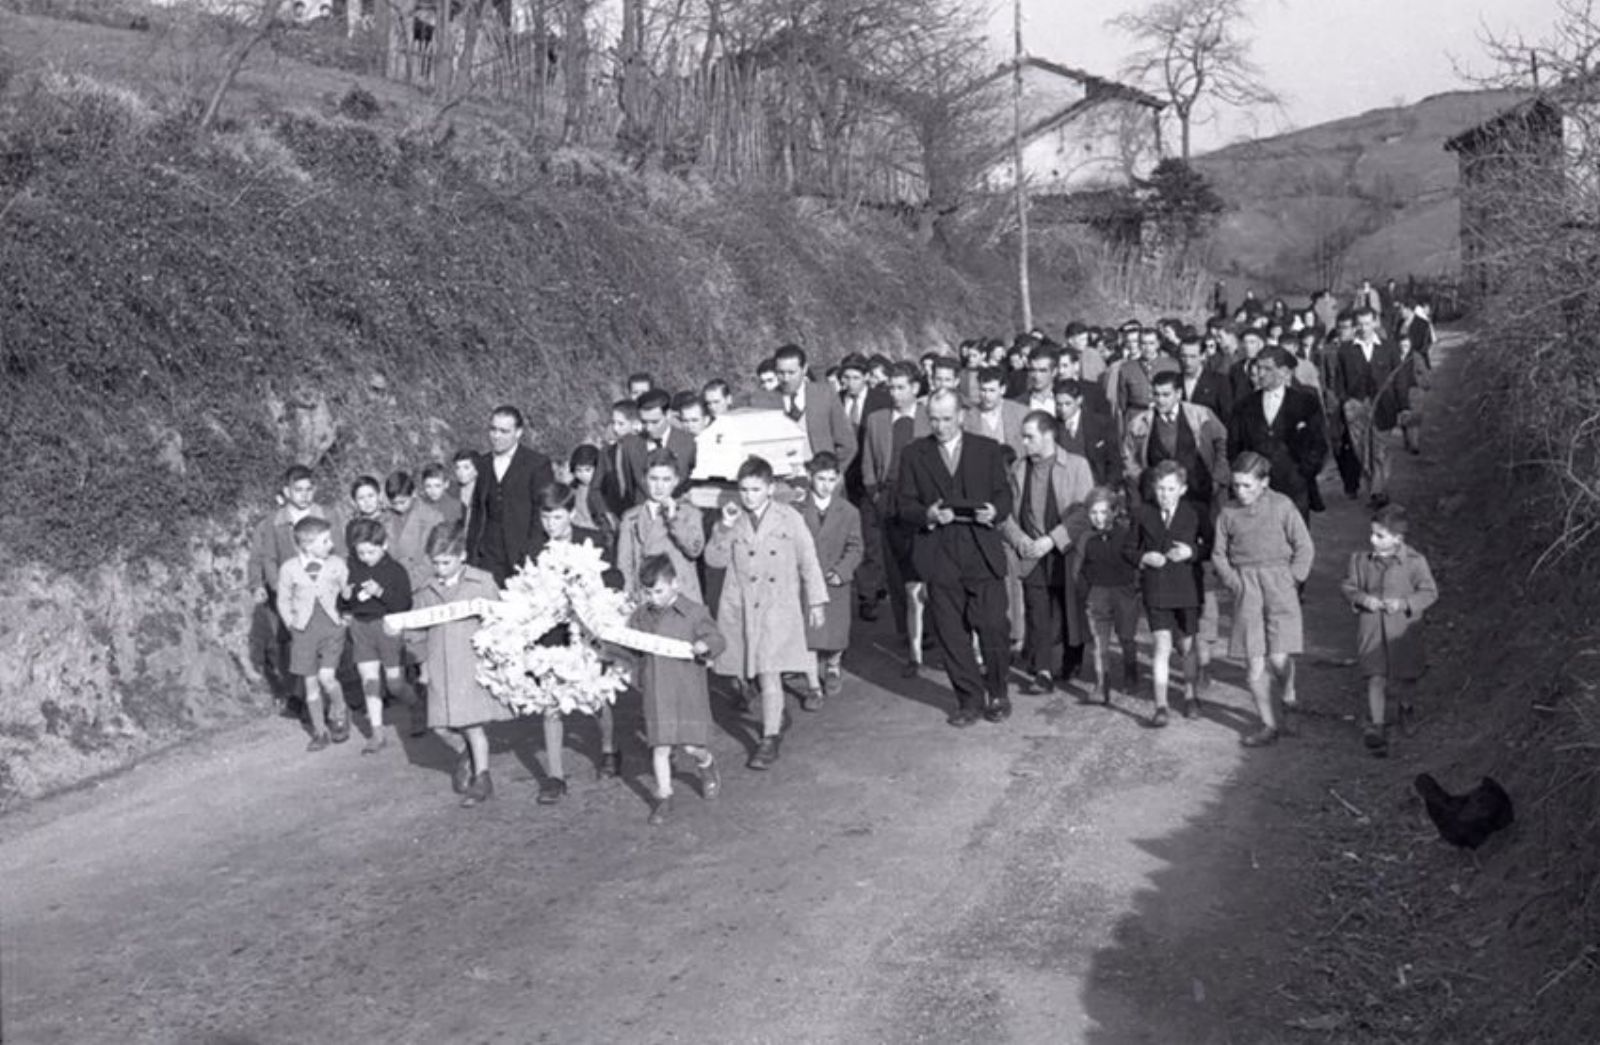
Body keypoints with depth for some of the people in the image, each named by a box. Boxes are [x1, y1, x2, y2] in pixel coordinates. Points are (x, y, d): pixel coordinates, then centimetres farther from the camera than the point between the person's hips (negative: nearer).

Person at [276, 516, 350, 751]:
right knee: (310, 682, 5)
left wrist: (344, 617, 1)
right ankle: (319, 731, 16)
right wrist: (292, 623, 2)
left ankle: (339, 714, 12)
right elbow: (283, 601, 8)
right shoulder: (289, 569, -3)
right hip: (304, 632, 1)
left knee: (326, 676, -15)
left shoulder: (337, 565, 0)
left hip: (332, 628, -1)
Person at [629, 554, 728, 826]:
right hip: (655, 693, 3)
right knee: (660, 747, 3)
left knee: (691, 745, -1)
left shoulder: (693, 613, -7)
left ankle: (707, 765, 33)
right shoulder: (640, 616, 5)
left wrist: (705, 646, -27)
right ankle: (663, 797, 17)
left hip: (687, 691, -3)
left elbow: (718, 640, -6)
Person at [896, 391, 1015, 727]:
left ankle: (997, 693, 17)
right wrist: (928, 515, -15)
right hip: (938, 556, 1)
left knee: (993, 625, -4)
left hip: (983, 552, -1)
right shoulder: (913, 454, 8)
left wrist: (995, 512, -12)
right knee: (951, 632, 3)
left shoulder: (988, 450, 10)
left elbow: (1004, 495, 10)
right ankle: (969, 698, 16)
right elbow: (904, 506, 5)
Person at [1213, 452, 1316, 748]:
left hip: (1279, 582, -2)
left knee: (1279, 657, -11)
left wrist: (1291, 581, -5)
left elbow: (1304, 548, 2)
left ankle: (1289, 699, 21)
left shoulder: (1281, 506, -3)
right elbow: (1218, 553, 13)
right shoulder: (1229, 512, 4)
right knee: (1254, 662, 0)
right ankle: (1268, 725, 12)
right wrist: (1233, 582, 0)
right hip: (1246, 586, 2)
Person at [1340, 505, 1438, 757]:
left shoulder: (1414, 562, -10)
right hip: (1371, 629, 1)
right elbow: (1348, 585, 5)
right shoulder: (1360, 559, -3)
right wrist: (1362, 598, -15)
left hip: (1402, 630, -1)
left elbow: (1430, 592, -6)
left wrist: (1405, 603, -20)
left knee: (1402, 679, 14)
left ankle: (1406, 706, 47)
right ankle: (1376, 727, 0)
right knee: (1376, 679, -5)